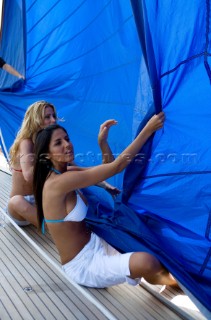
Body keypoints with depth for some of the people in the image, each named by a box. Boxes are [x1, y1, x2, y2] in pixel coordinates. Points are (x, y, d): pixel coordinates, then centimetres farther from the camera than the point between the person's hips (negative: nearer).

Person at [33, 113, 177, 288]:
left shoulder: (64, 176, 4)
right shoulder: (58, 182, -26)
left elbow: (107, 166, 8)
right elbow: (116, 166, -27)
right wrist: (148, 130, -23)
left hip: (95, 244, 9)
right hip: (81, 264, -9)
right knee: (146, 261, -28)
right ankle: (162, 278, 6)